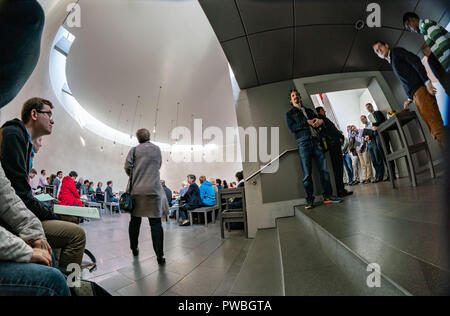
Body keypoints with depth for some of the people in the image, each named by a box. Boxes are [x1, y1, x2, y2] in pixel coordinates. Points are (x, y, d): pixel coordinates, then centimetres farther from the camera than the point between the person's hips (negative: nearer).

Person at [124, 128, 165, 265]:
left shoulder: (134, 150, 3)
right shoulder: (157, 149, 8)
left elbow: (127, 168, 0)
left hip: (136, 190, 1)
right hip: (153, 189, -1)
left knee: (135, 220, 16)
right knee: (155, 222, -2)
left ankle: (134, 248, 30)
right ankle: (159, 255, -3)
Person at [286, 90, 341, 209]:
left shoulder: (309, 111, 27)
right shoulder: (290, 113, 14)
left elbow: (319, 120, 20)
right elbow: (292, 127, -2)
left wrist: (320, 121, -4)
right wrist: (307, 122, -10)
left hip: (316, 141, 4)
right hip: (303, 142, -4)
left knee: (324, 169, -2)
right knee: (307, 173, -6)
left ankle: (327, 196, 5)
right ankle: (309, 200, -2)